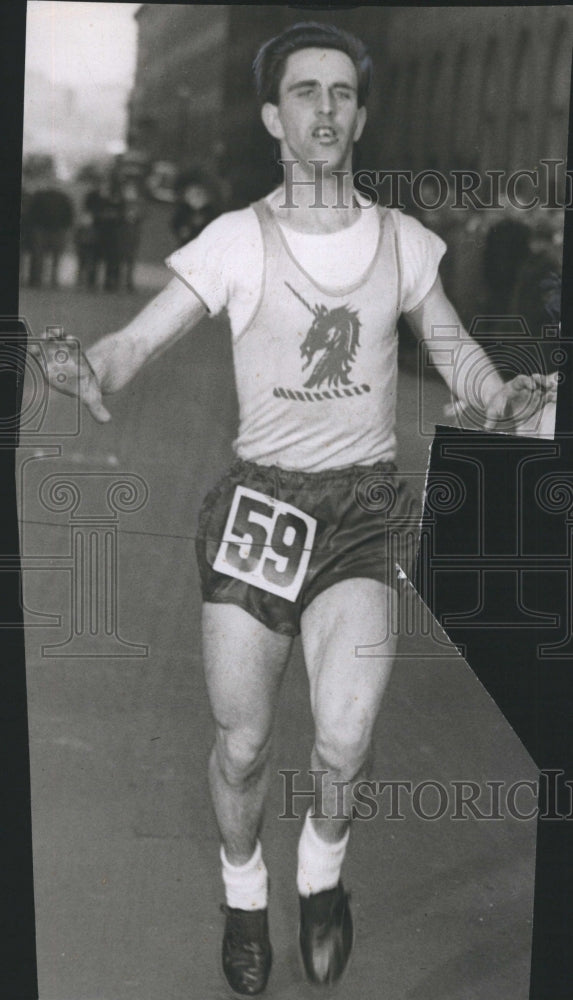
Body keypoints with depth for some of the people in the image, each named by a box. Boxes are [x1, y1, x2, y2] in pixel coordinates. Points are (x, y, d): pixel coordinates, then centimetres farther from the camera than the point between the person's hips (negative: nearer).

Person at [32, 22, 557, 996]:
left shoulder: (403, 241, 3)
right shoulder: (236, 239, -4)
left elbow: (454, 349, 15)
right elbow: (134, 341, -8)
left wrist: (503, 393, -7)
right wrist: (86, 371, -32)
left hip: (365, 510, 1)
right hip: (258, 502, -1)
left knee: (343, 743, -15)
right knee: (242, 745, 3)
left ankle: (323, 864, 19)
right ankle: (244, 891, 33)